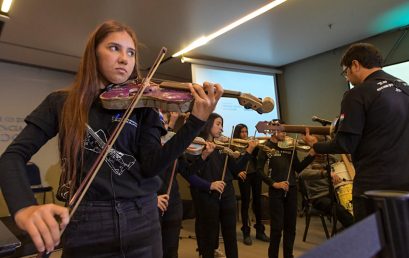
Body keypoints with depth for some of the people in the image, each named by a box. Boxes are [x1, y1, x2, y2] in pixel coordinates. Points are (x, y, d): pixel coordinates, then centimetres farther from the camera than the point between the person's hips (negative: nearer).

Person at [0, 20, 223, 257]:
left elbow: (150, 167, -12)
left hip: (141, 223, 1)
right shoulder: (62, 103, 1)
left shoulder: (142, 105, -1)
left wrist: (197, 120, -24)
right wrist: (24, 207, -25)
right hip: (85, 228, 0)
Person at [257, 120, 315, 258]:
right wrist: (274, 183, -16)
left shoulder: (290, 147, 10)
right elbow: (259, 169, -8)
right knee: (277, 227, -1)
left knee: (290, 226, 13)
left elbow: (298, 168, 7)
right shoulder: (266, 147, -3)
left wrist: (311, 155, -4)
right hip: (276, 191, -4)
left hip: (291, 189, 5)